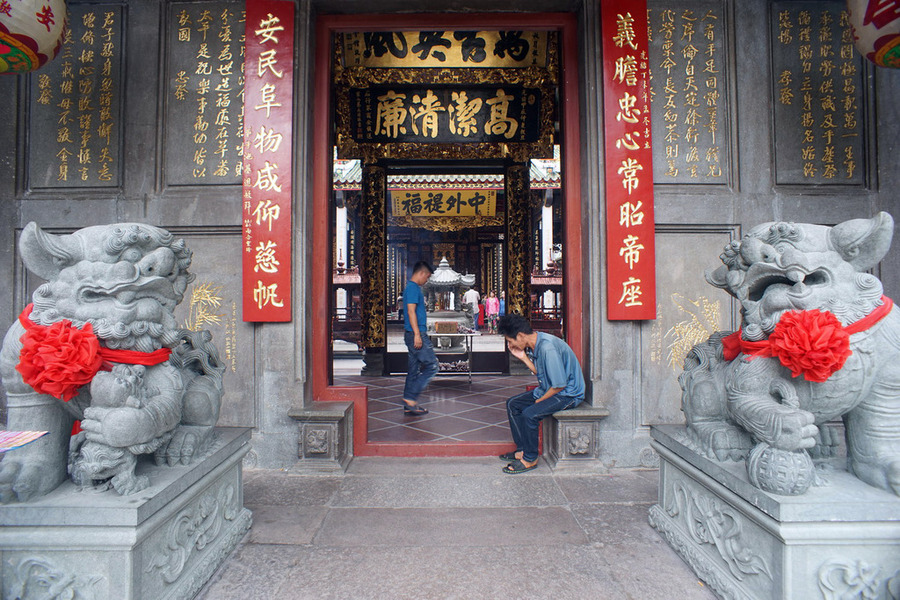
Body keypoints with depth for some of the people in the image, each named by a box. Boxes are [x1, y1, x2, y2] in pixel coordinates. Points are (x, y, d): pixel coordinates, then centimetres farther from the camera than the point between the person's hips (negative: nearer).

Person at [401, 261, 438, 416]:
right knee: (432, 366, -6)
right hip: (416, 333, -10)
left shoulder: (412, 287, 19)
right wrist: (417, 334, -23)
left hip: (415, 334, 10)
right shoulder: (413, 288, -12)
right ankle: (410, 397, -4)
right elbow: (411, 311, -19)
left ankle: (409, 405, 16)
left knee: (414, 369, 12)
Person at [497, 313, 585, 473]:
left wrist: (539, 401, -14)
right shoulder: (534, 344, 1)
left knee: (530, 414, -26)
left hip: (568, 393, -10)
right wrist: (523, 357, -3)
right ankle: (522, 449, 14)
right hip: (549, 389, 10)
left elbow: (560, 384, -26)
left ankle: (530, 459, -6)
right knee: (512, 404, 6)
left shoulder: (548, 348, -29)